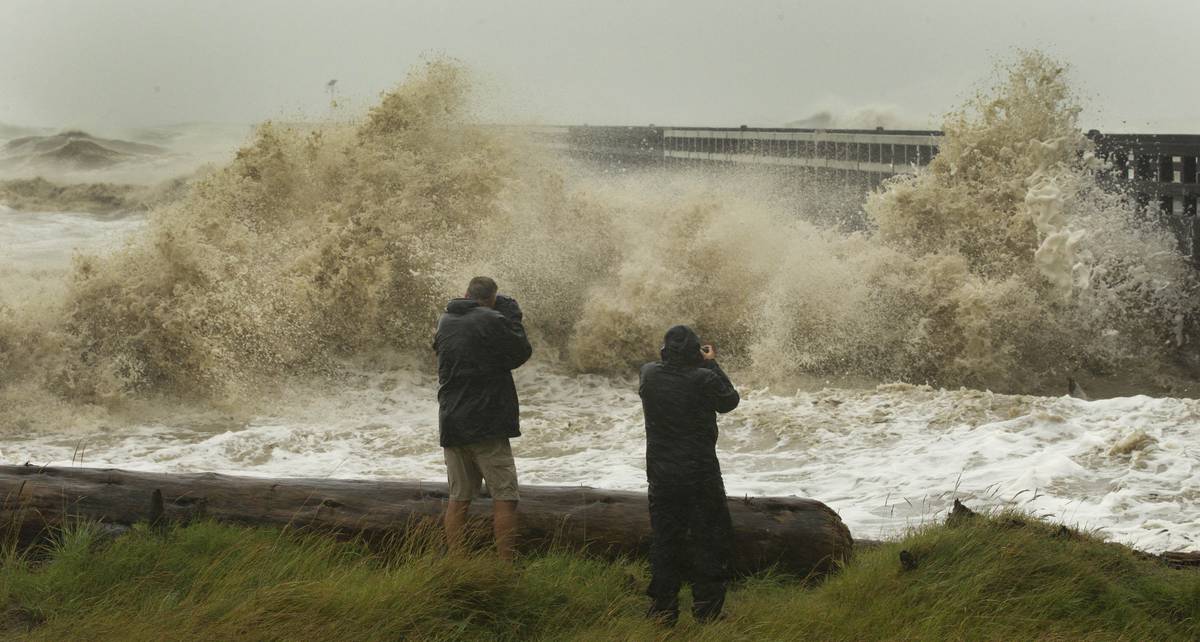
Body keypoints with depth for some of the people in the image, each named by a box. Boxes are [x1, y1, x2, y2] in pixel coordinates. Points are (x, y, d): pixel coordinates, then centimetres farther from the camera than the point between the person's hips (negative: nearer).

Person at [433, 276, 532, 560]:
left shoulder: (445, 322, 9)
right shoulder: (492, 321, -12)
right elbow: (521, 353, -4)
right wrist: (511, 316, 7)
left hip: (451, 426, 6)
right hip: (488, 426, -6)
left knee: (458, 498, 10)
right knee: (504, 497, -2)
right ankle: (506, 564, -8)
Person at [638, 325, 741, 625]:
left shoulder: (649, 374, -6)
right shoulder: (704, 379, -17)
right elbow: (730, 400, 1)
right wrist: (712, 364, 6)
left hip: (661, 476, 4)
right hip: (701, 474, -4)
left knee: (664, 540, 11)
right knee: (709, 541, 6)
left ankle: (663, 611, 13)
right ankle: (707, 610, 4)